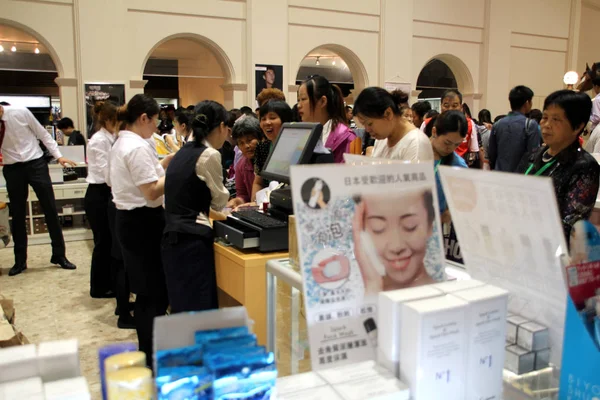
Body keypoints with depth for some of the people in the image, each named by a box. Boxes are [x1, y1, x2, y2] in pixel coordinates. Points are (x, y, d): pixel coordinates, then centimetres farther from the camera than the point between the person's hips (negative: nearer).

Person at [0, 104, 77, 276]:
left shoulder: (20, 112, -13)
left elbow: (43, 134, -2)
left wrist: (58, 156, -6)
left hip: (35, 163, -2)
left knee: (50, 210, 2)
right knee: (17, 215, 9)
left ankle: (59, 255, 15)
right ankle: (20, 261, 24)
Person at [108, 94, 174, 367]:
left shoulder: (121, 144, 13)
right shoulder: (138, 147, -19)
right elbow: (152, 192, -23)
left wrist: (164, 163, 11)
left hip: (128, 219, 11)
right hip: (144, 222, -11)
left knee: (147, 290, 17)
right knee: (155, 292, -2)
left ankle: (147, 350, 28)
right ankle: (152, 357, 7)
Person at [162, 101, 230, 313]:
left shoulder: (183, 151, 13)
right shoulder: (210, 155, -12)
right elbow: (219, 201, 0)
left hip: (173, 236, 9)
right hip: (192, 240, -9)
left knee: (183, 307, 14)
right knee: (200, 309, -2)